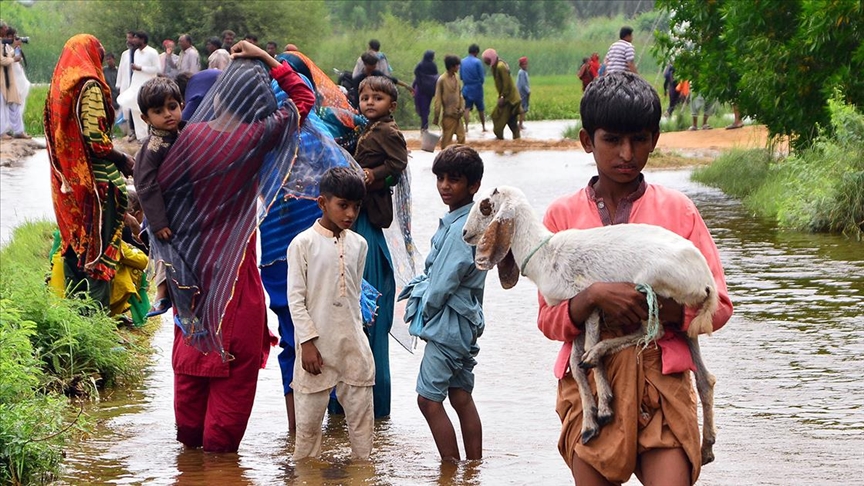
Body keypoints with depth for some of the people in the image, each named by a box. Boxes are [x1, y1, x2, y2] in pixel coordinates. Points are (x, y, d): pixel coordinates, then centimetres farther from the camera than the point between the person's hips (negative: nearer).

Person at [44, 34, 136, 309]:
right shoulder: (89, 87, -15)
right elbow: (94, 137, -20)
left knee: (74, 242, 15)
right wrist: (124, 161, -7)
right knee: (98, 244, -2)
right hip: (94, 180, -8)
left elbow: (57, 135, 13)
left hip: (68, 180, 8)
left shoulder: (59, 85, 9)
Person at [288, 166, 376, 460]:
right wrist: (308, 342, -13)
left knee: (362, 418, 5)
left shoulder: (358, 244, 8)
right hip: (317, 346, -4)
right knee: (309, 420, 2)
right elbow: (295, 298, -8)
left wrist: (356, 334, 15)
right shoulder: (303, 243, -7)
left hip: (353, 345, 4)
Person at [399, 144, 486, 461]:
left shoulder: (462, 228, -20)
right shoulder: (464, 221, 11)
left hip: (448, 322, -10)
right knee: (461, 396, 12)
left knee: (429, 398, -5)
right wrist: (419, 289, 6)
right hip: (465, 320, 10)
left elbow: (444, 282, -18)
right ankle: (474, 466, 16)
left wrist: (425, 310, -4)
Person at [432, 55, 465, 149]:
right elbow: (438, 99, -13)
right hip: (448, 115, -7)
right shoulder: (442, 80, -15)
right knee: (447, 139, 2)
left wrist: (462, 107, -2)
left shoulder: (456, 79, 7)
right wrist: (436, 117, -12)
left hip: (457, 115, 7)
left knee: (461, 137, 10)